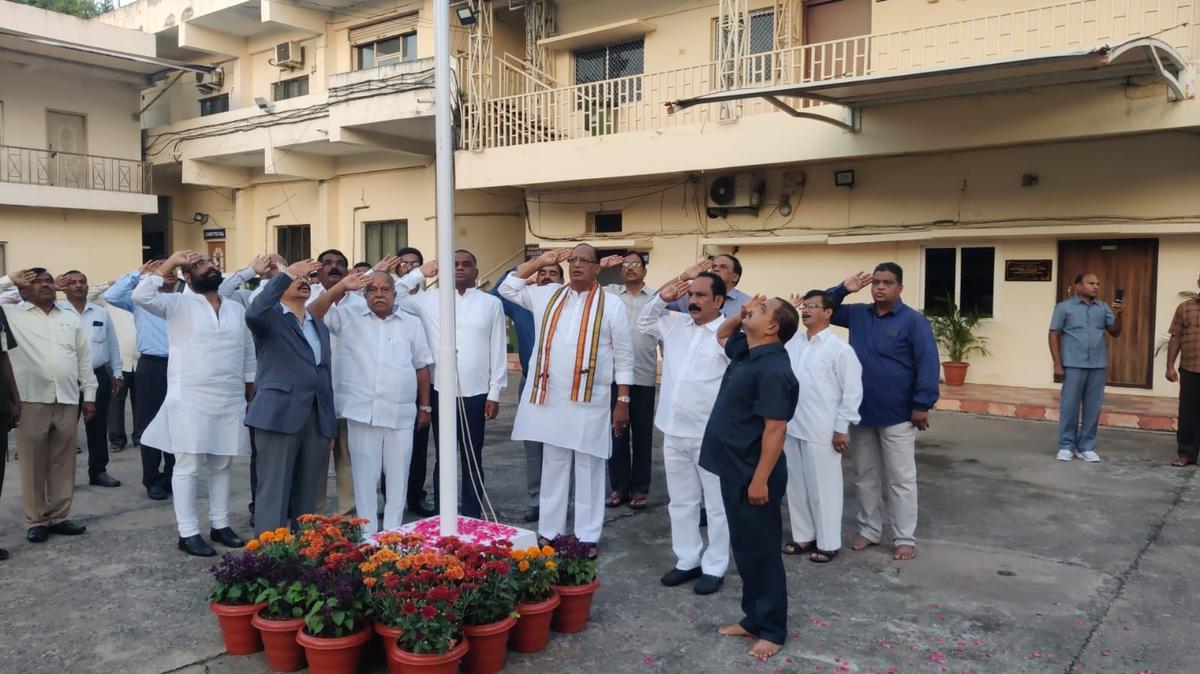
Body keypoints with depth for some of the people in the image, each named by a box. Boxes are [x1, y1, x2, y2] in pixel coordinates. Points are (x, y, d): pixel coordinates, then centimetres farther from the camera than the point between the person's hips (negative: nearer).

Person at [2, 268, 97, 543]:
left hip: (67, 401, 3)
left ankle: (58, 517, 16)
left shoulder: (71, 319, 16)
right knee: (33, 464, 2)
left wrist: (89, 395, 10)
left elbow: (84, 358, 16)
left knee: (63, 463, 7)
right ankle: (35, 521, 11)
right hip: (31, 401, -3)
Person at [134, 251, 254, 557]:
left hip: (231, 401, 5)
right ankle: (187, 532, 9)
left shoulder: (238, 309, 10)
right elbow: (141, 296, -20)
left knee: (223, 465, 12)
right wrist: (170, 262, -14)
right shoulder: (179, 304, -2)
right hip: (190, 399, -4)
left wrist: (251, 393, 12)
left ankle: (219, 524, 24)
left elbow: (249, 355, 15)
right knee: (188, 466, 1)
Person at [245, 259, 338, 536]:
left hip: (317, 419, 6)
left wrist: (331, 426, 14)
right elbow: (253, 314, -24)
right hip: (280, 416, -6)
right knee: (274, 491, -3)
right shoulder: (270, 317, 3)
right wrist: (285, 274, -21)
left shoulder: (320, 326, 21)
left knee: (307, 494, 10)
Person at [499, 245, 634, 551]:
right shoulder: (548, 295, 9)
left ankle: (587, 536, 14)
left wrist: (623, 402, -4)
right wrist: (539, 261, 5)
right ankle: (549, 531, 22)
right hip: (549, 397, 3)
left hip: (590, 401, -3)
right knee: (553, 466, 12)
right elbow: (508, 288, 14)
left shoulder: (611, 305, -2)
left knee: (588, 469, 5)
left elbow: (623, 357, -1)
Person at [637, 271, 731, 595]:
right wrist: (661, 299, 8)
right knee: (680, 502, 17)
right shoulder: (675, 324, 8)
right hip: (674, 430, 6)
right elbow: (644, 324, 23)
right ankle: (687, 560, 31)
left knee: (717, 505, 7)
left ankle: (714, 567, 19)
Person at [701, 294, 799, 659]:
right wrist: (740, 314, 8)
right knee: (743, 549, 18)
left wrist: (760, 480, -23)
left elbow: (775, 428, -24)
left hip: (753, 475, -10)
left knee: (761, 552, 4)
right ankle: (753, 618, 31)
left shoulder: (773, 369, -22)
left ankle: (772, 630, 18)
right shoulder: (746, 351, 7)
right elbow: (721, 334, 28)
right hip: (734, 470, 10)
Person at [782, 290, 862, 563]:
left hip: (822, 432, -6)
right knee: (796, 486, 15)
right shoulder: (792, 342, 6)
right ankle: (803, 536, 30)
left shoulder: (840, 349, -10)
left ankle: (828, 543, 19)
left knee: (823, 488, 5)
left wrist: (841, 428, -11)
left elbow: (852, 391, -10)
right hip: (792, 428, 6)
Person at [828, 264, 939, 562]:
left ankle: (905, 538, 14)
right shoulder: (857, 314, 6)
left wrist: (922, 405, -15)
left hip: (897, 416, -5)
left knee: (900, 480, 4)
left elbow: (928, 364, -12)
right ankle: (869, 530, 28)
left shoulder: (913, 321, -10)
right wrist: (842, 289, -1)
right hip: (861, 413, 5)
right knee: (865, 476, 15)